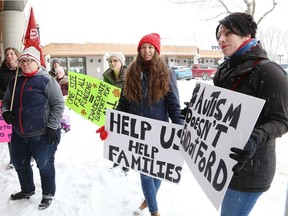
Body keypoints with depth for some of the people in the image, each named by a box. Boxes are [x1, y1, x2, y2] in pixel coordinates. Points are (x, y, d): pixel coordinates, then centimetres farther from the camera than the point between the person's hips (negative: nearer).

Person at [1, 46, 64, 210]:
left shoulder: (46, 80, -11)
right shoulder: (15, 82, 8)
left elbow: (58, 104, -13)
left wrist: (52, 127, -16)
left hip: (42, 135, -7)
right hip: (19, 135, 7)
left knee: (44, 165, 7)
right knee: (20, 164, 21)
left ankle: (48, 194, 30)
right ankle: (27, 190, 45)